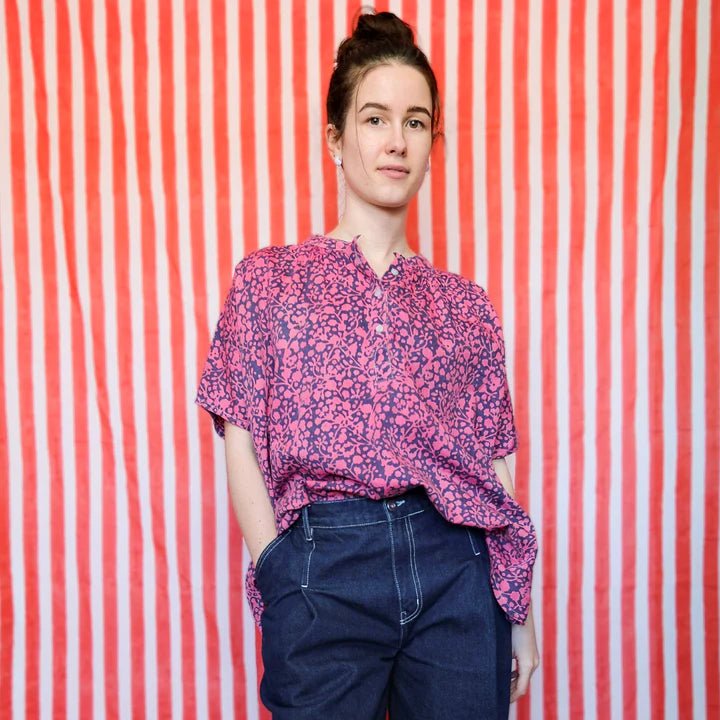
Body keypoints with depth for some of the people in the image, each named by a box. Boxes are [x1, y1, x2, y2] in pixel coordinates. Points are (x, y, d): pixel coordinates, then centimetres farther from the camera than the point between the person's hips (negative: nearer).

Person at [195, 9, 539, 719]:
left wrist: (519, 609, 7)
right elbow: (241, 447, 2)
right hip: (323, 566, -2)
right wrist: (282, 574, -8)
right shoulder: (268, 278, 5)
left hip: (457, 571, 2)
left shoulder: (465, 304, 11)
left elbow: (492, 466, 10)